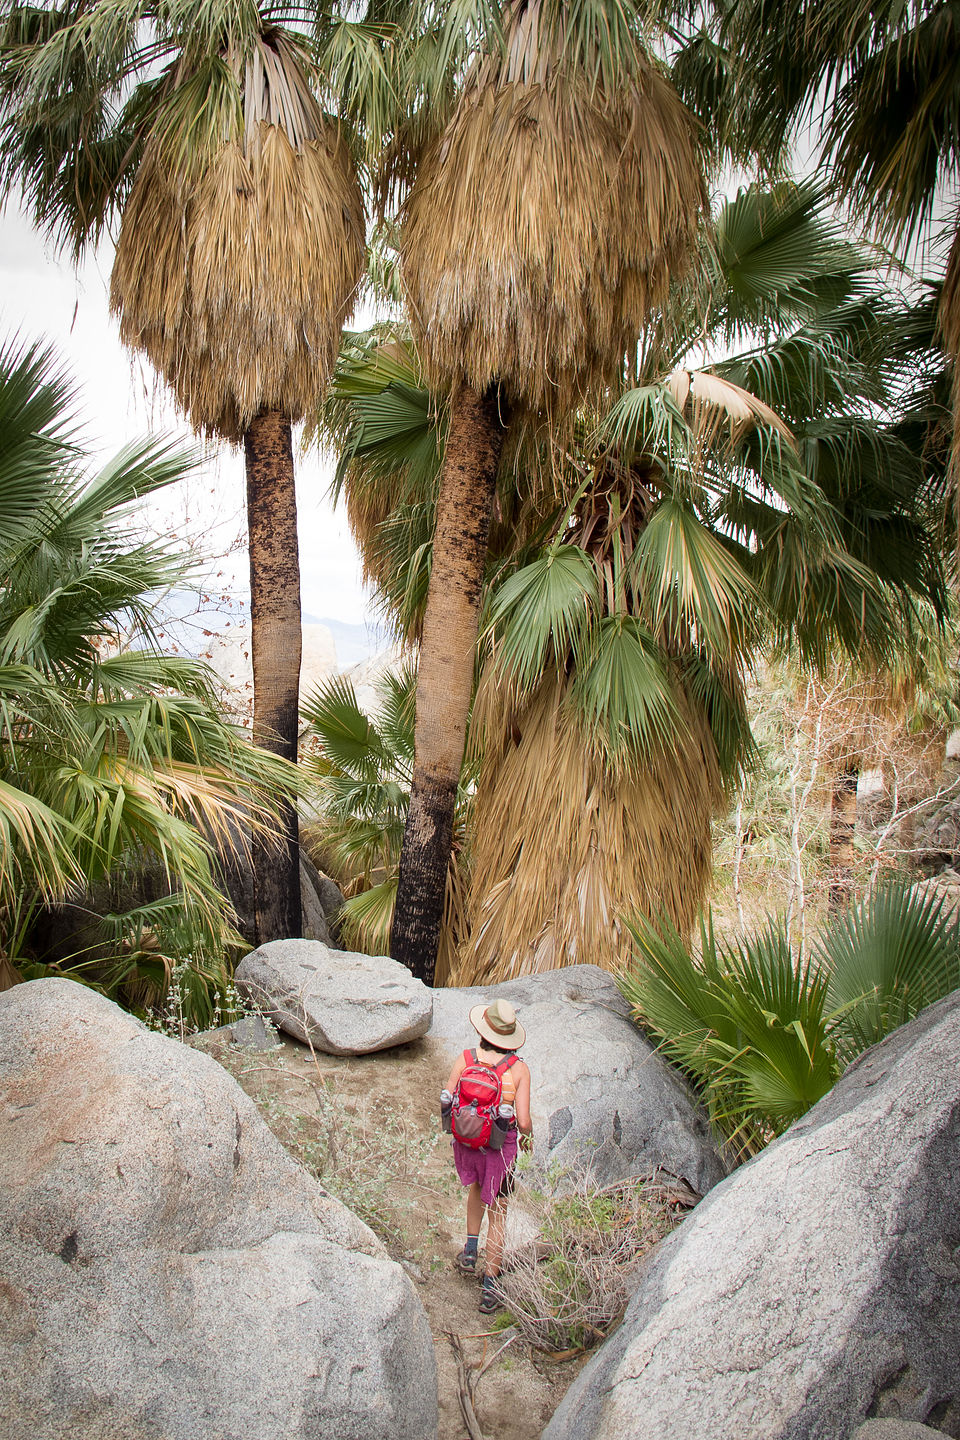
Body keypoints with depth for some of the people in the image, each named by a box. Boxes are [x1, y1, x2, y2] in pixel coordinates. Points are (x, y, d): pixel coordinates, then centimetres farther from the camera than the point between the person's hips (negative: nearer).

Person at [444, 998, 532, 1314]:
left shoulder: (465, 1059, -14)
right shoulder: (519, 1069, -17)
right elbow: (523, 1121, -18)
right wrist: (528, 1135, 5)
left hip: (466, 1140, 2)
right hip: (501, 1146, -2)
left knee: (476, 1186, 34)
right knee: (497, 1213, 16)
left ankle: (470, 1252, 33)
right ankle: (489, 1287, 15)